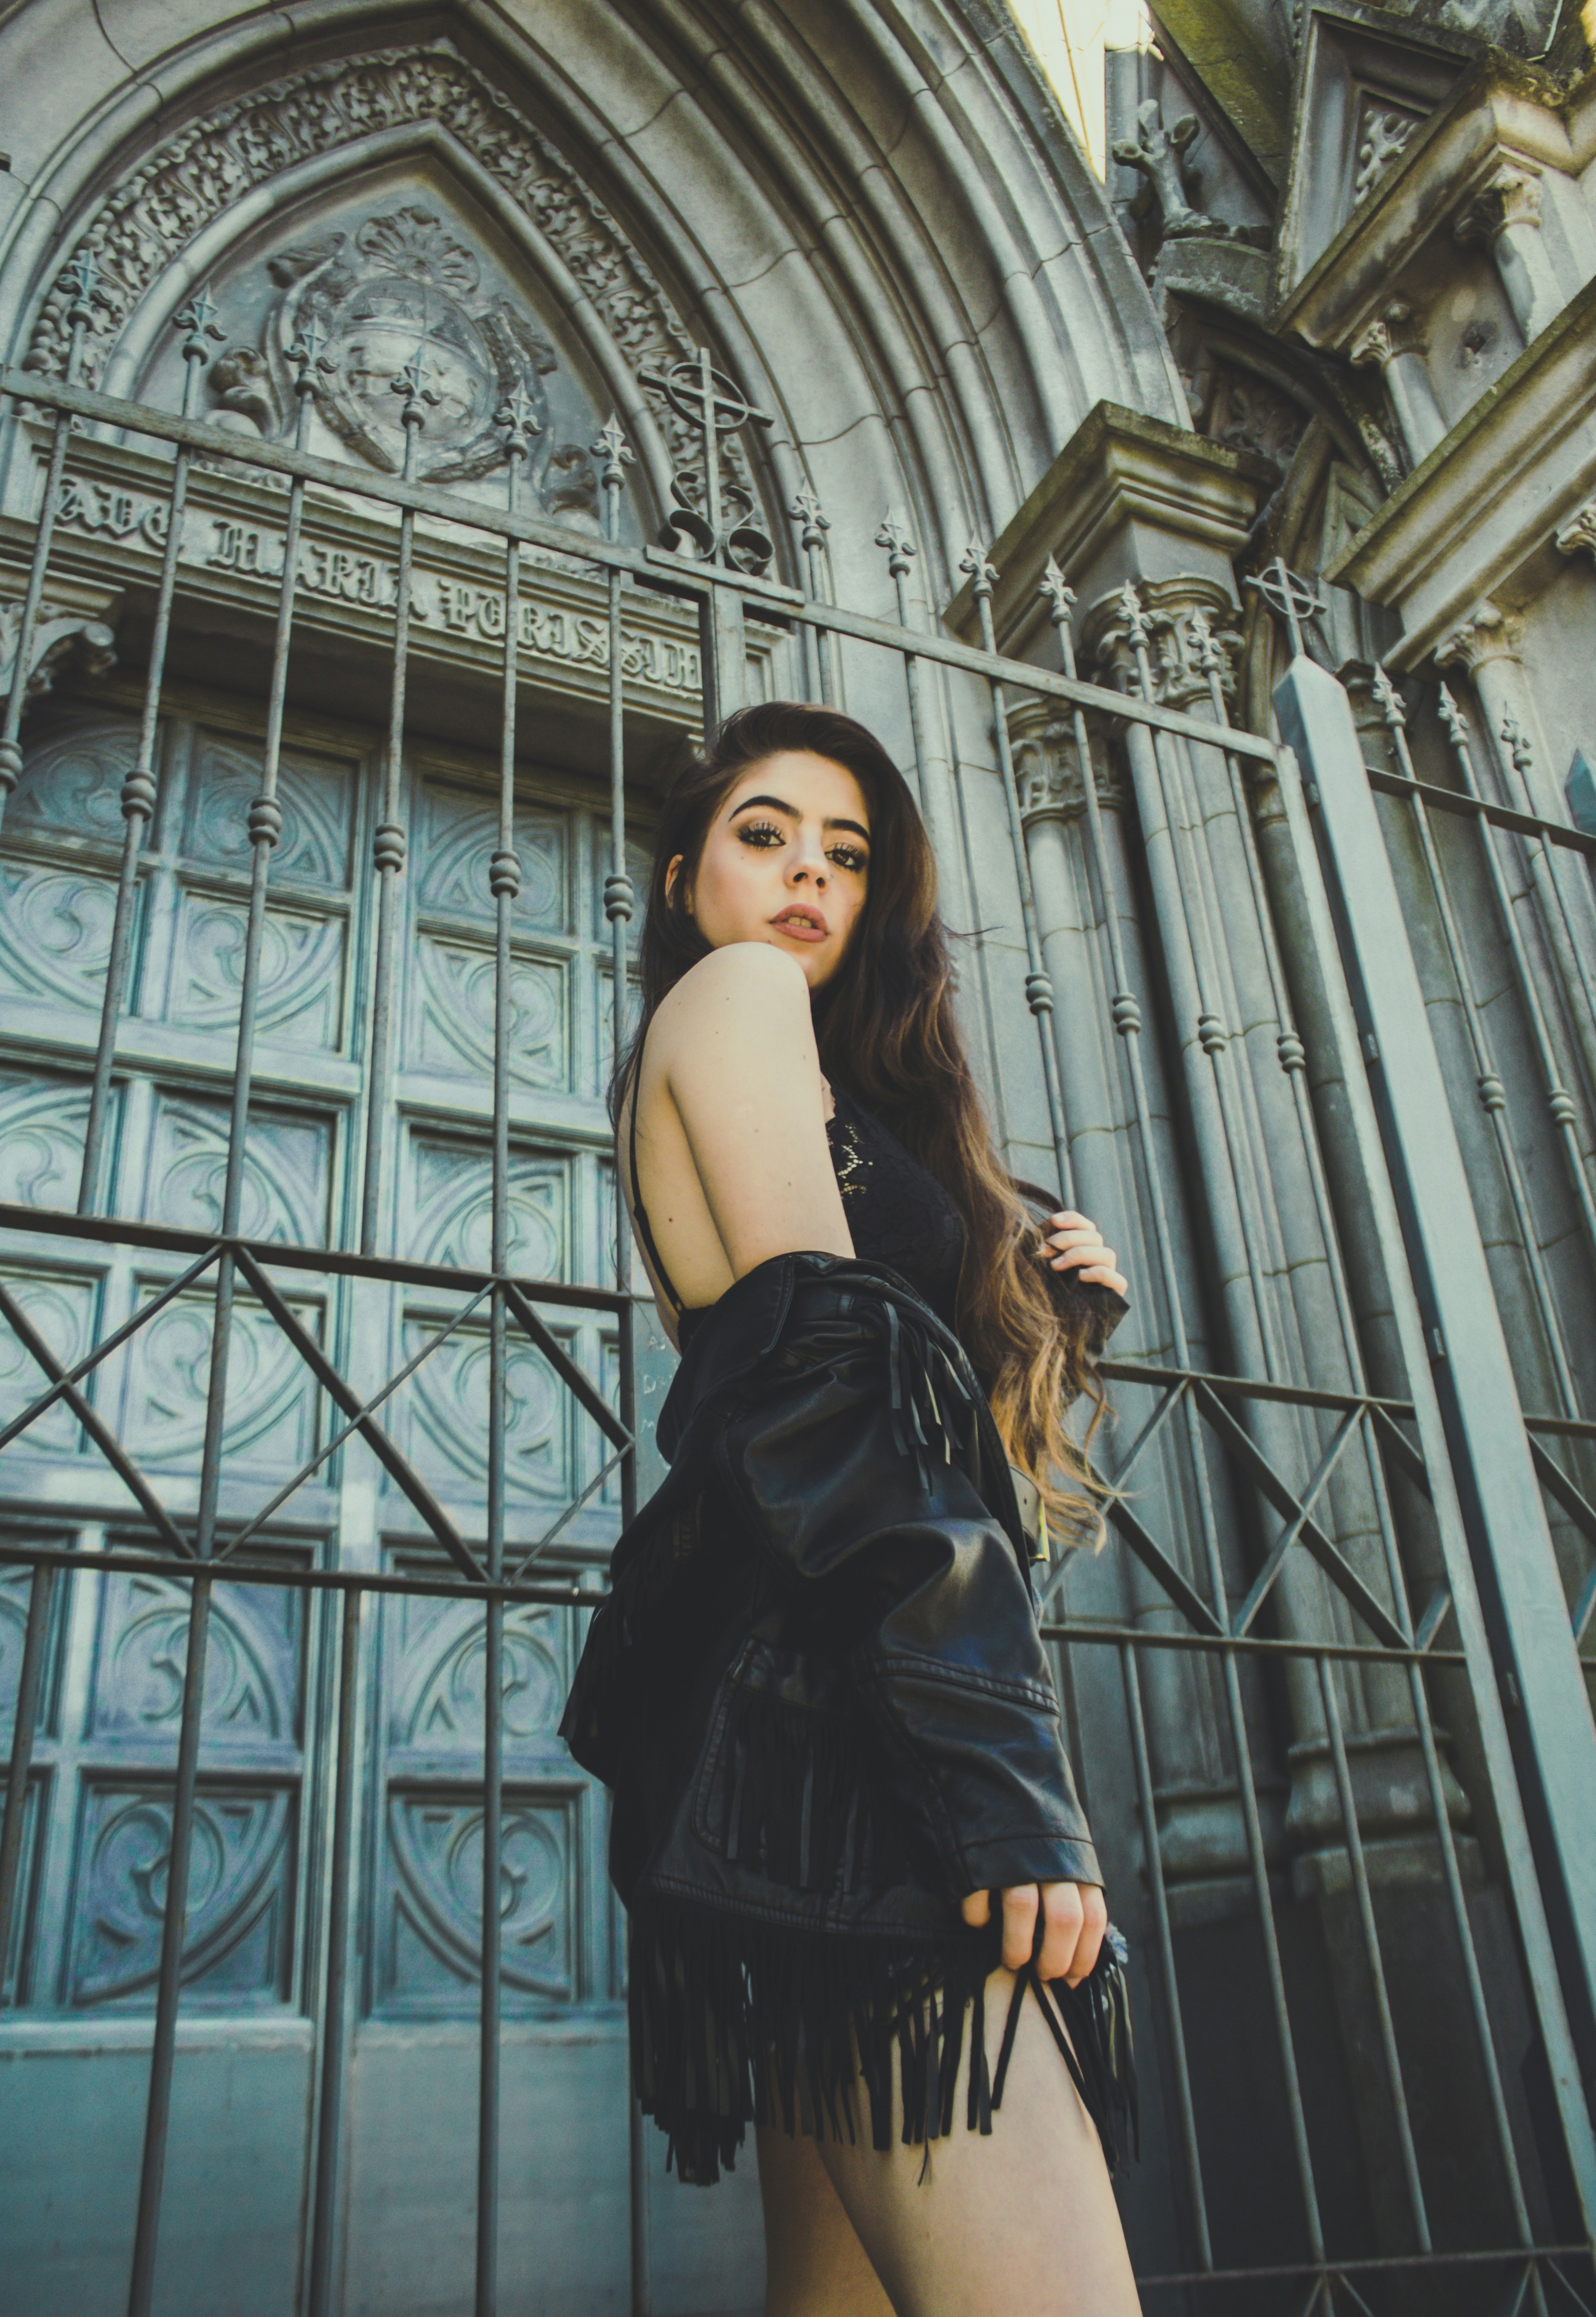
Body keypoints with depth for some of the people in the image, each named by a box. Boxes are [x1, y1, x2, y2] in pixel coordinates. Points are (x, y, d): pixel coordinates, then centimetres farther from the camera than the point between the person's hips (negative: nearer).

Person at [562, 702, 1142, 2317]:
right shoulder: (737, 989, 4)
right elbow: (825, 1361, -12)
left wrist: (1043, 1320, 13)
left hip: (778, 1733, 11)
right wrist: (997, 1768, -20)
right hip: (836, 1716, -11)